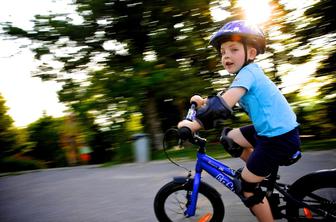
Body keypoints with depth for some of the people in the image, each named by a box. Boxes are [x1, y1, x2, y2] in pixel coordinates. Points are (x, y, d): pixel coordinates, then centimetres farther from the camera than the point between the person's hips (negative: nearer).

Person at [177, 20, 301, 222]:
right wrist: (204, 102, 11)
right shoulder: (250, 72, 12)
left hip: (280, 137, -9)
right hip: (271, 130, 9)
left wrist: (194, 124, -28)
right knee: (229, 137, 19)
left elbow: (223, 105, -30)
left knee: (247, 187, 1)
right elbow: (228, 100, 20)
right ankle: (265, 175, 25)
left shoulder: (248, 72, -17)